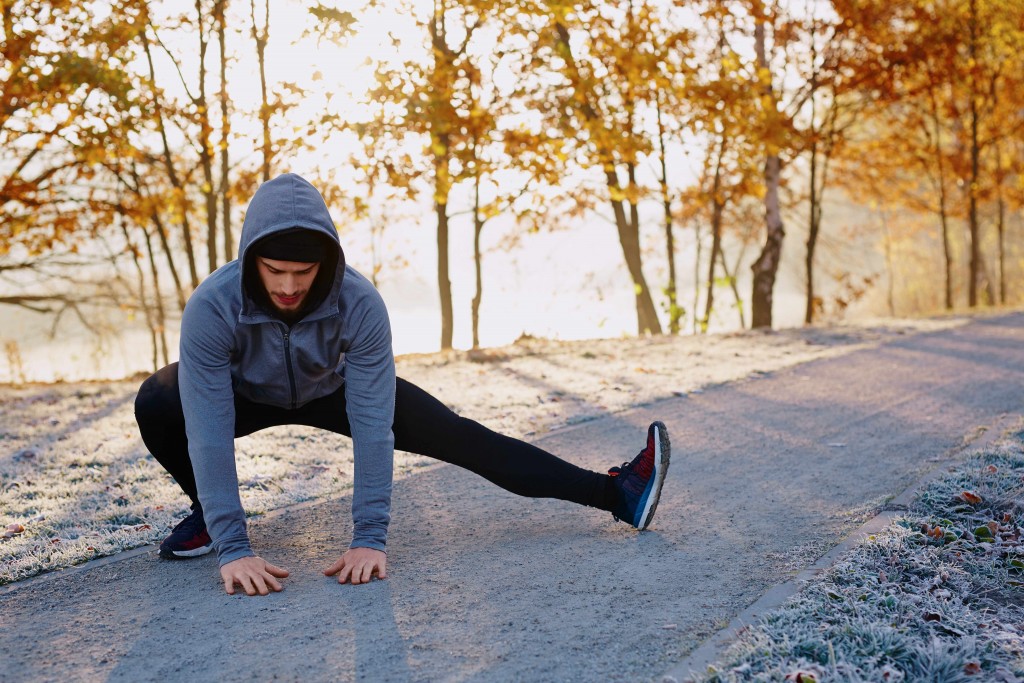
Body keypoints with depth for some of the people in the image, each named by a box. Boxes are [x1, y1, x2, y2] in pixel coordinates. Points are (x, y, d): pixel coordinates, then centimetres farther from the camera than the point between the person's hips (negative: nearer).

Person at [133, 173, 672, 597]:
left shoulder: (360, 303, -37)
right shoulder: (211, 308, -39)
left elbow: (372, 425, -35)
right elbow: (210, 434, -39)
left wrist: (369, 538, -38)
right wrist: (232, 548, -43)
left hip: (332, 388, 0)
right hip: (247, 394, 0)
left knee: (458, 437, -12)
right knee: (156, 407, -30)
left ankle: (616, 494, -9)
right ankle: (207, 515, -1)